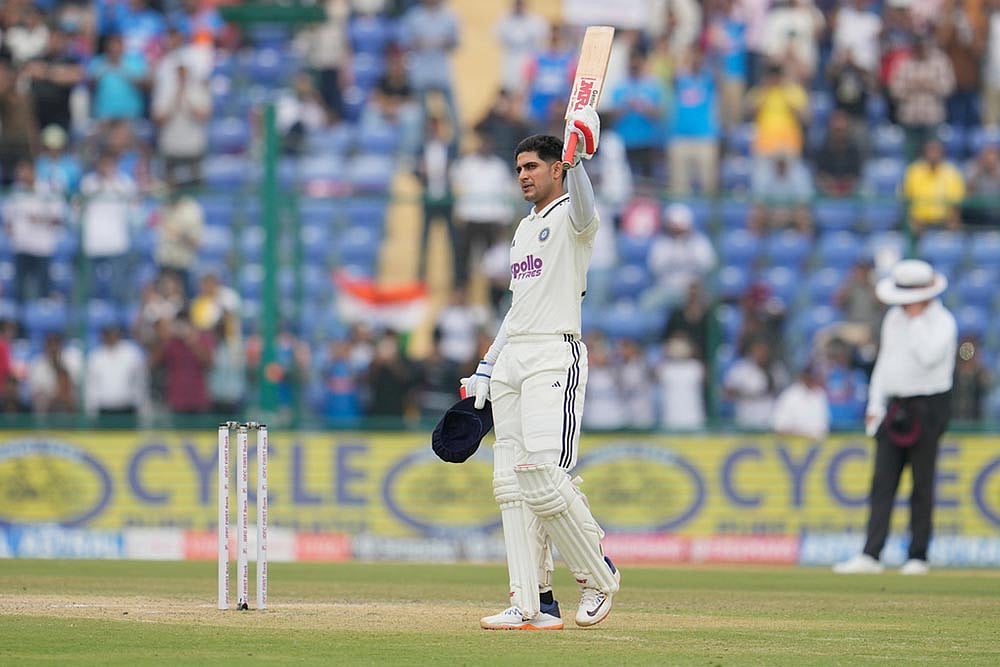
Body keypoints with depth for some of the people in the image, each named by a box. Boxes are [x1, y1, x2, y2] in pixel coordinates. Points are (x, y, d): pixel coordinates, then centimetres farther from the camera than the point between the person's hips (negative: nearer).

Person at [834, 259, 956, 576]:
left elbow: (928, 356, -26)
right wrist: (875, 405, 13)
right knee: (882, 481, -2)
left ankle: (917, 555, 7)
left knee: (922, 484, 0)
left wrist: (917, 319, -18)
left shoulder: (942, 322, -8)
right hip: (894, 407, 6)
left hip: (928, 406, -6)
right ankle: (870, 555, -7)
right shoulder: (894, 318, 12)